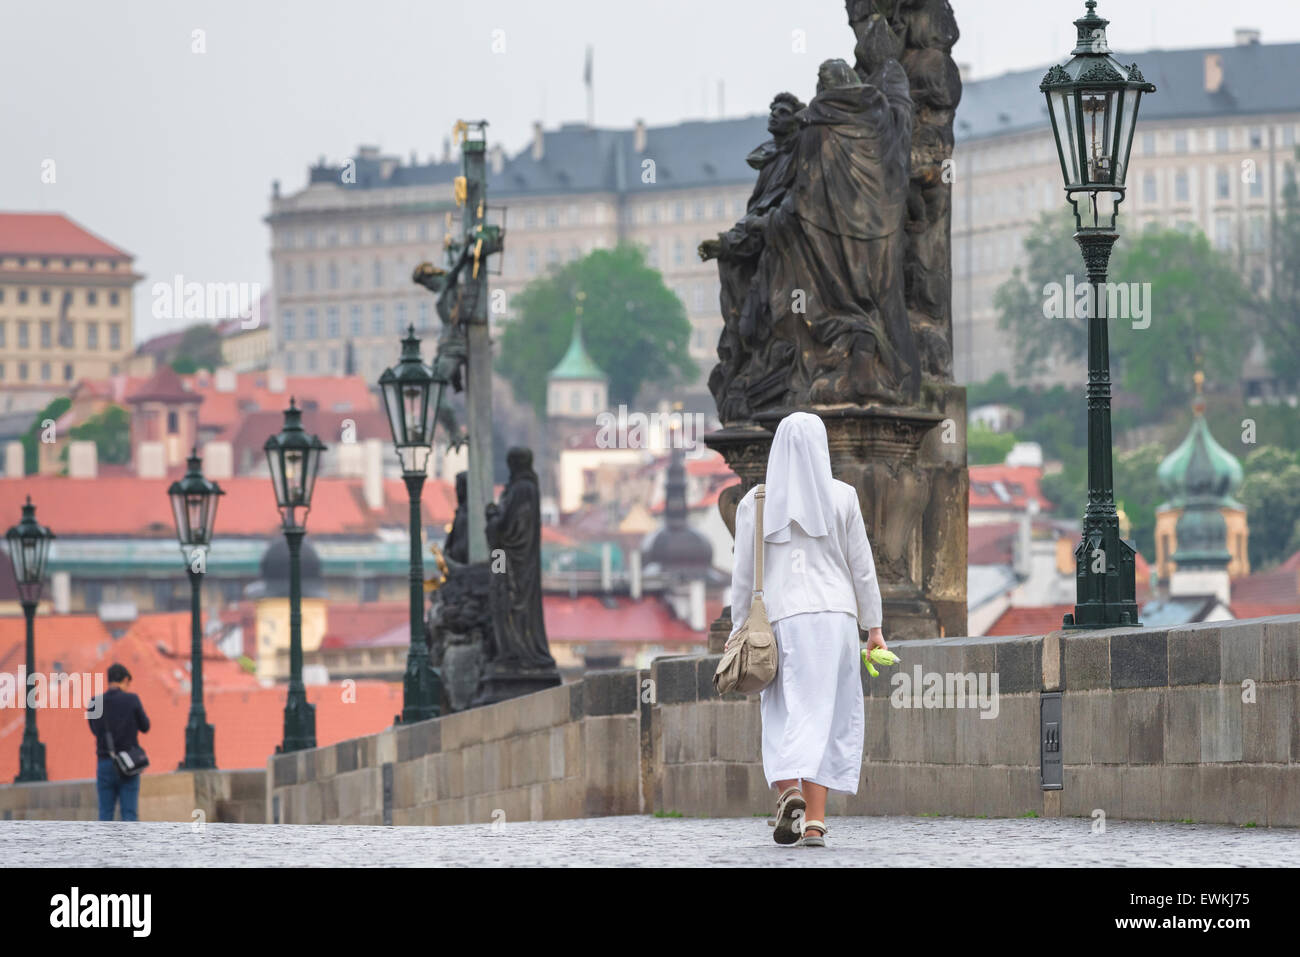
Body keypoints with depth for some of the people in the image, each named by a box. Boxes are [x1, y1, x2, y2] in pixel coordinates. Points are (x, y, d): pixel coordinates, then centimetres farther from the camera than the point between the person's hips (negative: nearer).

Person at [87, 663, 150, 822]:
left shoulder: (94, 704, 1)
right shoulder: (132, 700, -7)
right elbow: (145, 726, 4)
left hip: (105, 763, 2)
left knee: (105, 813, 5)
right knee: (129, 813, 0)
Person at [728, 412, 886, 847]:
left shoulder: (755, 502, 4)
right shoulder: (841, 497, 3)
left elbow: (744, 574, 4)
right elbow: (862, 565, 4)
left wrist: (740, 631, 11)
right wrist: (873, 626, 10)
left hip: (781, 617, 0)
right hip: (834, 615, 0)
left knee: (785, 715, 7)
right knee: (824, 715, 3)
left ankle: (789, 791, -21)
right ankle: (814, 822, -4)